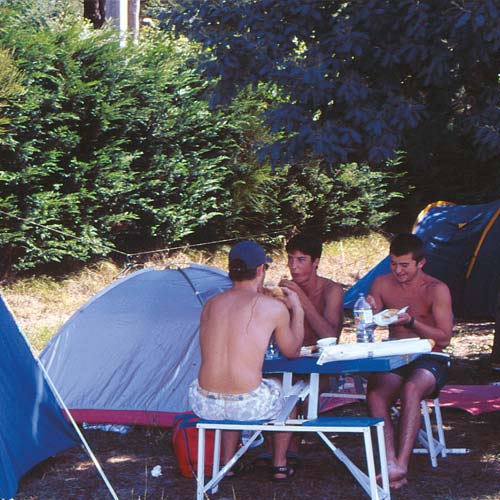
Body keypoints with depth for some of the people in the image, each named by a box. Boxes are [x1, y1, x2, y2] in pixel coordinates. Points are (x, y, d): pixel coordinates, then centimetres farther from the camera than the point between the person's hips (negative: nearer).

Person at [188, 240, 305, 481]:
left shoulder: (211, 304, 9)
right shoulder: (274, 308, -3)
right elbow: (292, 352, 15)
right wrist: (297, 310, 29)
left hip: (205, 406, 4)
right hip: (249, 406, -4)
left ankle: (227, 462, 39)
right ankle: (280, 465, 36)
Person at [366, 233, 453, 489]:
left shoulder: (436, 290, -3)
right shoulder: (382, 284, 9)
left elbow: (444, 338, -7)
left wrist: (412, 322, -21)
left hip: (430, 361, -3)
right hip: (395, 360, 3)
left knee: (411, 388, -37)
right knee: (375, 394, -30)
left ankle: (400, 465, -44)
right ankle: (391, 464, -40)